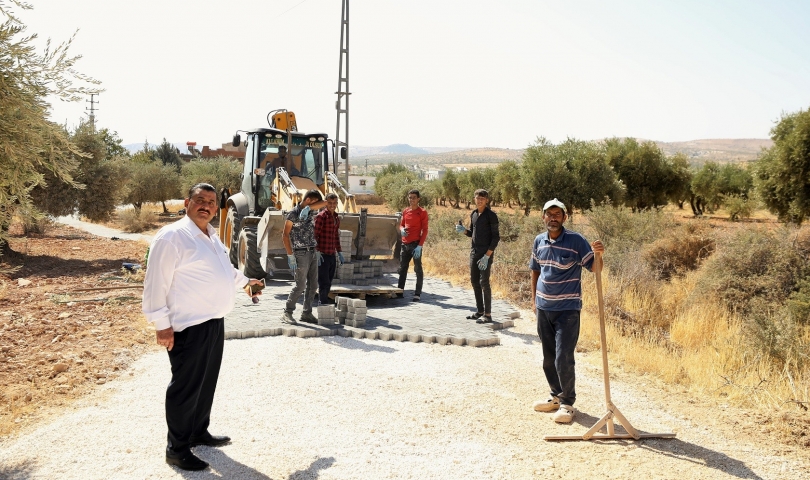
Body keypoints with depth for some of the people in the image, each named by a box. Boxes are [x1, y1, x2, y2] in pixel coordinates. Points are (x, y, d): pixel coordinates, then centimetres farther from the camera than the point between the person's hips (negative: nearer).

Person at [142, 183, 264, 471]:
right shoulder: (172, 237, -16)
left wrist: (245, 281, 36)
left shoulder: (212, 237, 14)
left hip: (214, 322, 9)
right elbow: (156, 283, -18)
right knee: (186, 387, -1)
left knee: (207, 383, 19)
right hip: (188, 327, -9)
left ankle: (199, 432, 36)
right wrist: (162, 324, -20)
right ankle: (177, 449, 12)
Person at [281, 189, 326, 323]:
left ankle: (307, 313, 16)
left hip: (313, 253, 7)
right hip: (301, 254, -7)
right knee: (300, 286, -8)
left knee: (312, 285, 8)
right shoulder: (293, 213, -10)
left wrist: (308, 208, -16)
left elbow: (324, 203, -1)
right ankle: (287, 313, 1)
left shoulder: (308, 210, 10)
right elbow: (285, 236, -11)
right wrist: (290, 256, -16)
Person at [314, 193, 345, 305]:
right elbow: (315, 235, -12)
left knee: (328, 283, 11)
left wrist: (339, 252, 21)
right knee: (324, 282, -6)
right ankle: (324, 305, -1)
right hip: (323, 255, -7)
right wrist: (317, 252, -18)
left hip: (332, 255, 7)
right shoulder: (321, 216, -8)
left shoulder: (337, 218, 15)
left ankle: (324, 304, 19)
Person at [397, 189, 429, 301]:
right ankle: (399, 291, 16)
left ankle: (418, 294, 0)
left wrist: (420, 245, -16)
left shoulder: (422, 212, -5)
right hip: (405, 244, 6)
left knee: (418, 269, -2)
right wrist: (402, 230, -3)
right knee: (402, 268, 10)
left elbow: (425, 230, -8)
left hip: (416, 244, -6)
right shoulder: (405, 211, 12)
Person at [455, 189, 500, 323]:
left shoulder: (491, 215, -9)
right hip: (474, 252, 7)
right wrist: (463, 231, -2)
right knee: (474, 281, 10)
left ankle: (488, 314, -1)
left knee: (484, 283, -7)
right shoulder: (473, 214, 11)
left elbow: (496, 237, -11)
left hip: (486, 253, -7)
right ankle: (479, 311, 20)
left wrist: (487, 255, -18)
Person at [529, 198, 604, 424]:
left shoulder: (576, 240, -10)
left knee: (563, 358, -6)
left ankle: (567, 403, 10)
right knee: (548, 358, 15)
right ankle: (556, 396, 31)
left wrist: (598, 254, -34)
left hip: (567, 309, -5)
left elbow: (595, 268, -13)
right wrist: (534, 300, 13)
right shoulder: (539, 241, 5)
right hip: (543, 308, 5)